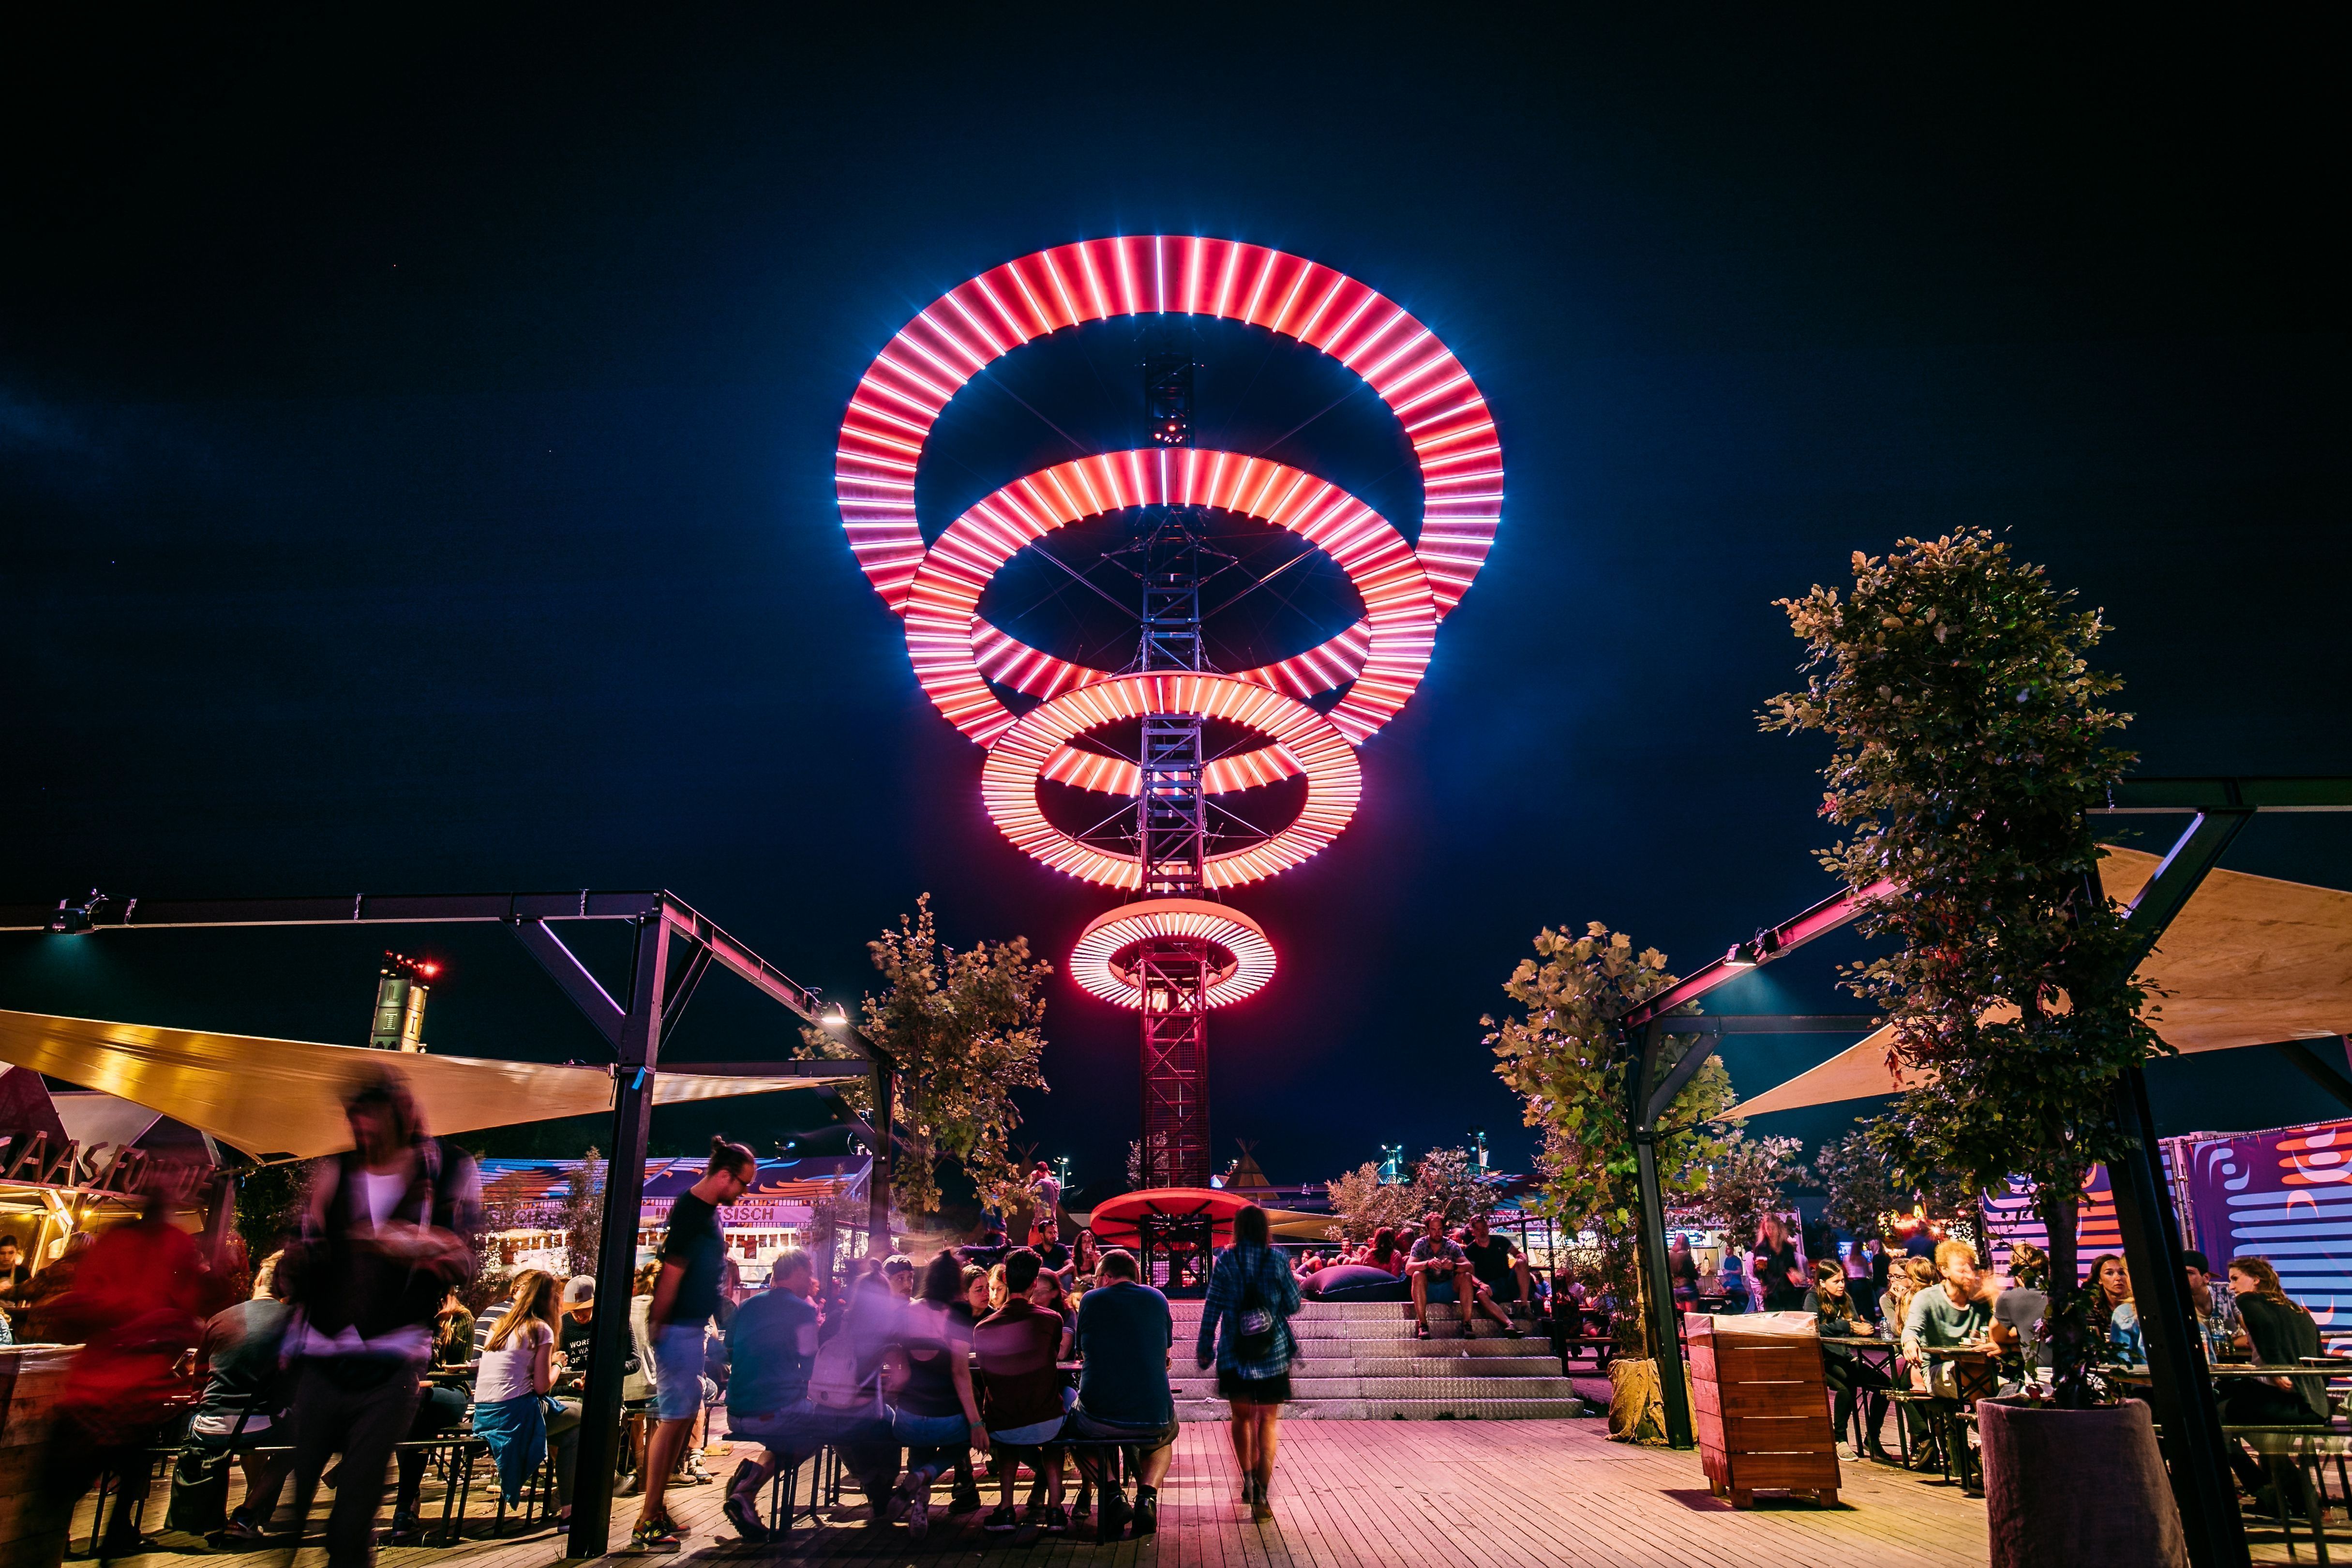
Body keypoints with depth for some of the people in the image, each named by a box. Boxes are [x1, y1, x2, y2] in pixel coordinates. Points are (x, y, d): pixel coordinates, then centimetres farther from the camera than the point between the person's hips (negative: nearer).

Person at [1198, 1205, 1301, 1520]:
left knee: (1242, 1417, 20)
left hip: (1234, 1354, 1)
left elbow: (1212, 1308, -2)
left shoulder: (1225, 1261, -3)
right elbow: (1293, 1306, 1)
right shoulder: (1277, 1260, -5)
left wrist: (1204, 1347, 6)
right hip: (1273, 1353, -1)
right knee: (1268, 1421, 7)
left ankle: (1248, 1479, 13)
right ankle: (1261, 1493, -2)